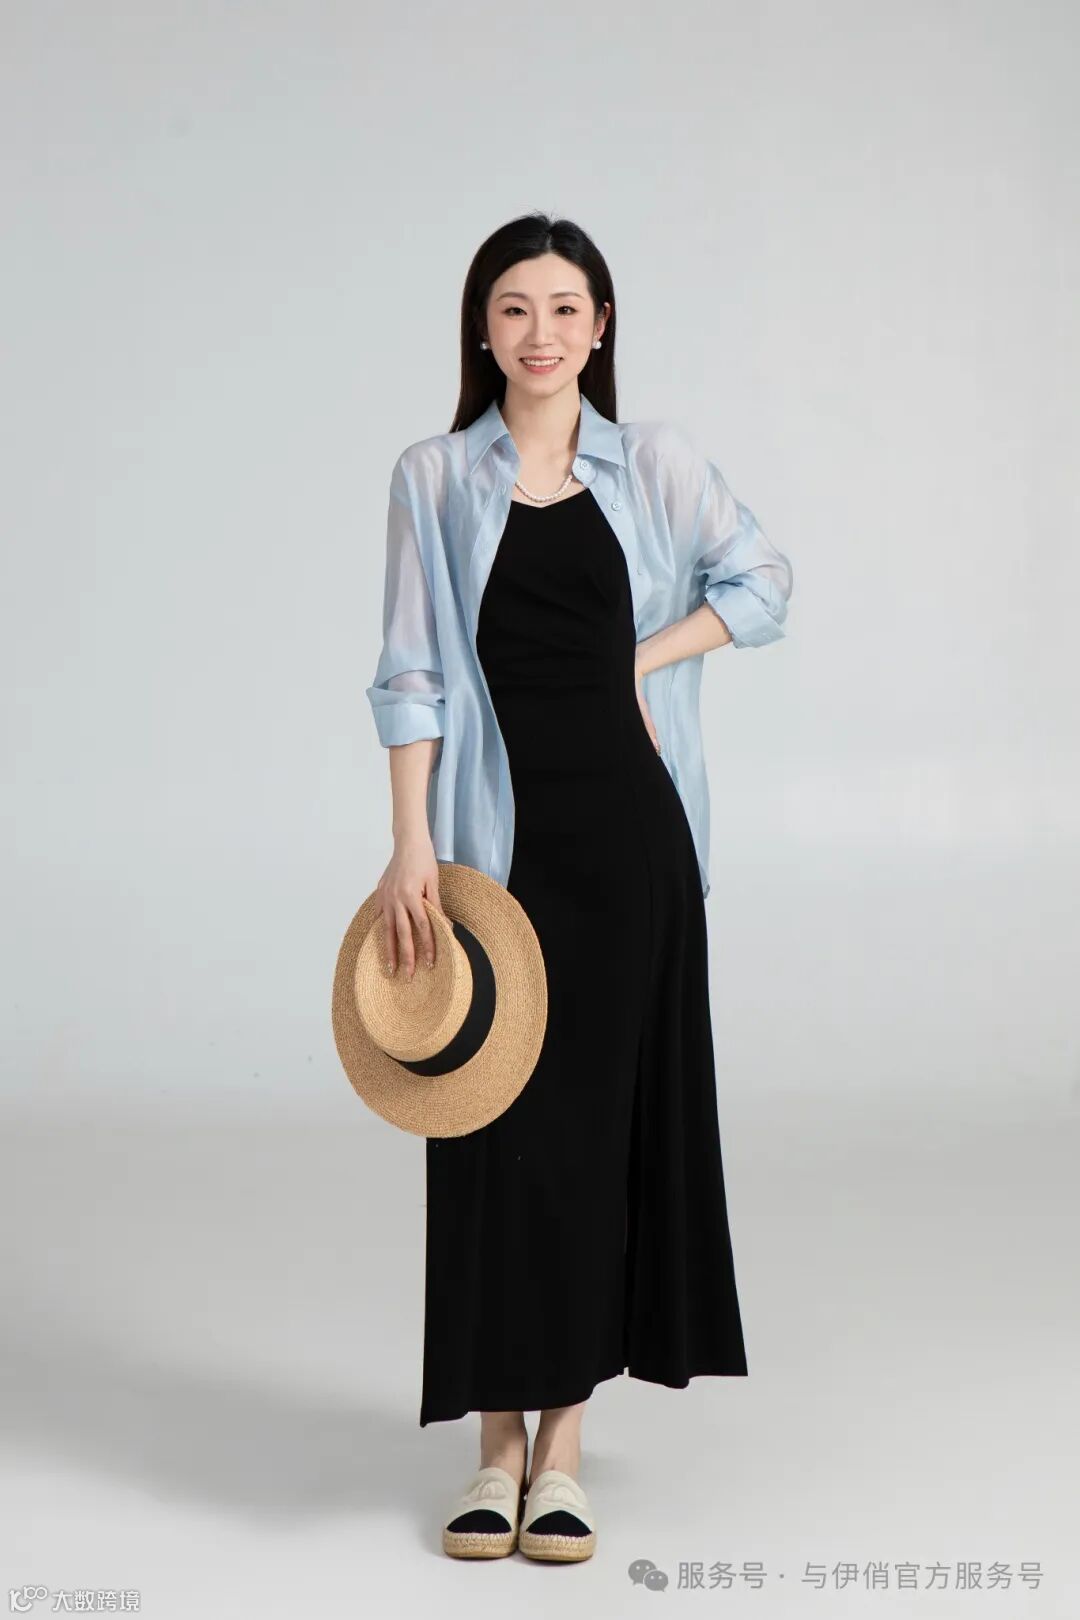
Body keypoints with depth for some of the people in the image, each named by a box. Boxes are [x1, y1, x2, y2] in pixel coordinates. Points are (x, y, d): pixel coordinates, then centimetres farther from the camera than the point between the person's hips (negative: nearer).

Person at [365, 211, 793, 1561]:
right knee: (498, 1125, 1)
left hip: (627, 831, 1)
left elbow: (761, 580, 12)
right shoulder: (434, 478, 2)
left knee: (607, 1113, 3)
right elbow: (412, 671, -1)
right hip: (497, 837, -1)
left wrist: (650, 657, -2)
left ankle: (564, 1446, 12)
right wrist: (410, 843, -8)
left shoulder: (655, 465, 4)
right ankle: (500, 1444, 12)